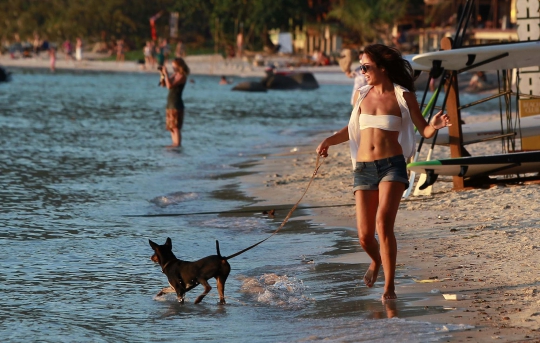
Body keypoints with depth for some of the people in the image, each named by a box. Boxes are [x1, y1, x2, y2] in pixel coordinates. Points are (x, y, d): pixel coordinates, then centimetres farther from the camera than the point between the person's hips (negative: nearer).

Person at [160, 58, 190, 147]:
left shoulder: (181, 76, -14)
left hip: (176, 104, -10)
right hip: (171, 103, 10)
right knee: (171, 127, 12)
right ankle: (175, 143, 16)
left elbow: (169, 86, -24)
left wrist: (166, 74, -18)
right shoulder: (174, 74, 13)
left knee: (176, 126, -10)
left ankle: (178, 144, -11)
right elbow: (165, 84, 17)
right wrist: (163, 74, 4)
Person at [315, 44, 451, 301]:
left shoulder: (402, 96, -1)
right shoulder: (361, 95, 11)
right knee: (365, 236, 1)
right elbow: (352, 129, 25)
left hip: (392, 165, -4)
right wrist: (329, 141, 11)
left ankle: (389, 287, -13)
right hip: (364, 167, 4)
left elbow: (424, 131, 1)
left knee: (383, 223, -22)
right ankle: (377, 261, 38)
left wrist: (433, 126, -22)